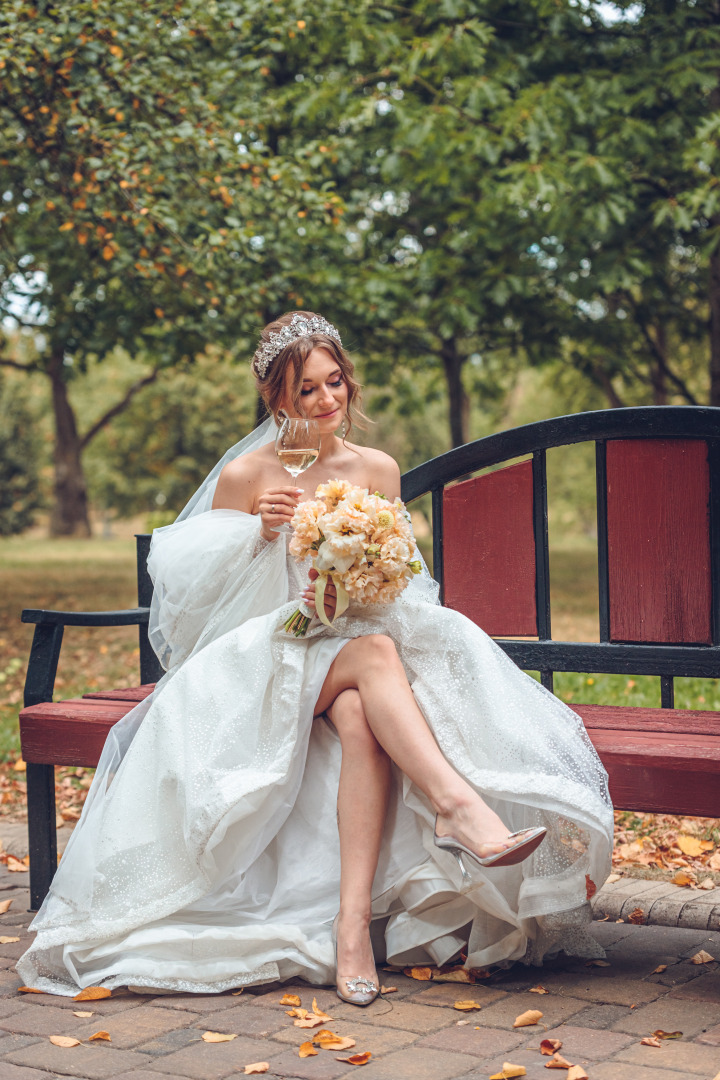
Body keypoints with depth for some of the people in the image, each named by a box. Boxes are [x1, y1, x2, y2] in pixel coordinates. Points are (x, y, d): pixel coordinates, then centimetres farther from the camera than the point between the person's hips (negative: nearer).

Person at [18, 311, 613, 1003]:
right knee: (374, 654, -36)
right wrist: (259, 531, -13)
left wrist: (350, 595, -9)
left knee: (360, 717, -36)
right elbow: (197, 586, 3)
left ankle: (354, 919, -45)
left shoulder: (376, 471, 10)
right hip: (263, 655, -2)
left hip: (351, 637, 3)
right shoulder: (245, 474, 1)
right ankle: (459, 804, -51)